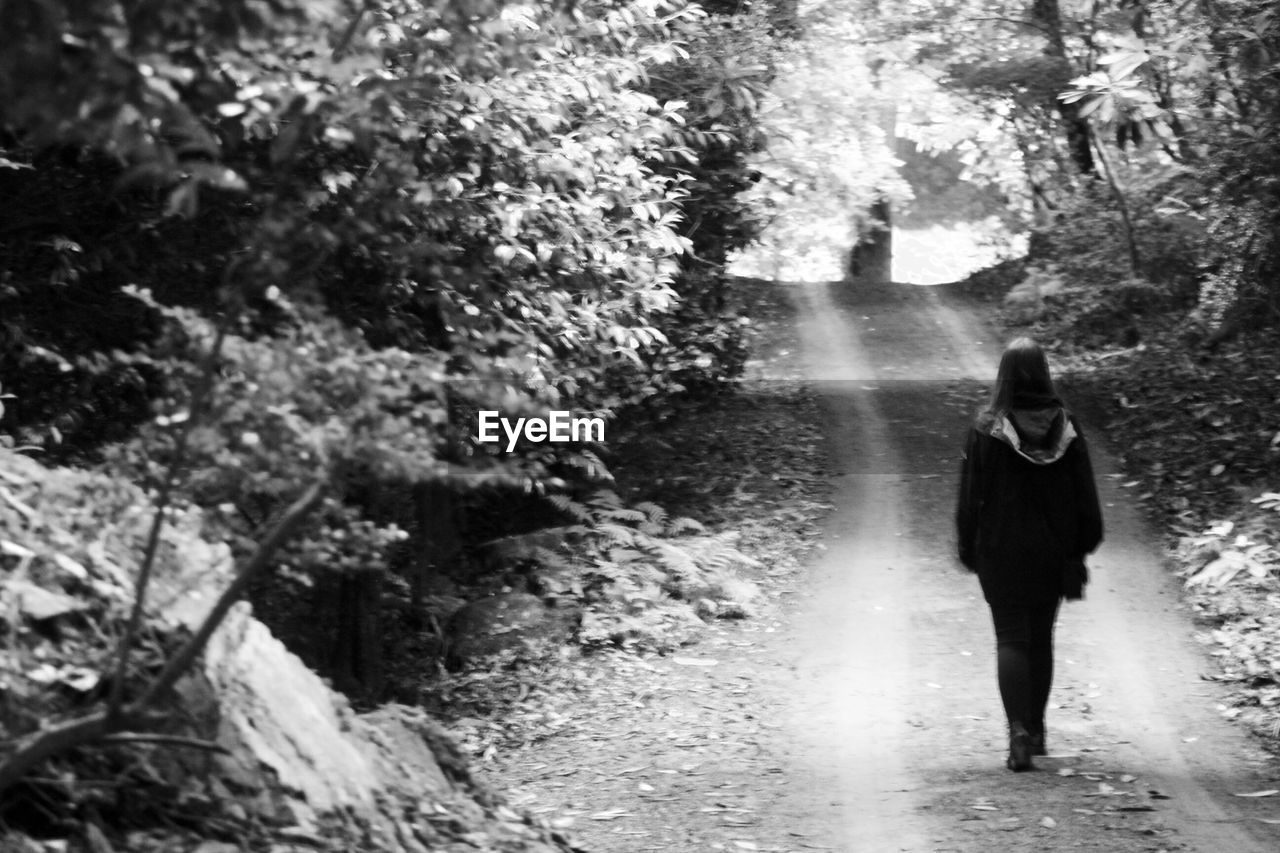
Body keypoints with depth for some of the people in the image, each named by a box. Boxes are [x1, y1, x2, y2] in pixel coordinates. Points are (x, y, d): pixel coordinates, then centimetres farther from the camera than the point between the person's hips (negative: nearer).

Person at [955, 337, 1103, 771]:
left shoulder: (986, 429, -11)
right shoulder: (1064, 426, -4)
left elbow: (971, 494, -6)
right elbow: (1084, 495, 0)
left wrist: (968, 547, 4)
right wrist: (1079, 549, 8)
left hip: (1001, 551, -3)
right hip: (1051, 550, 3)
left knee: (1011, 638, -1)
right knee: (1042, 638, 16)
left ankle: (1020, 733, -16)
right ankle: (1036, 730, 25)